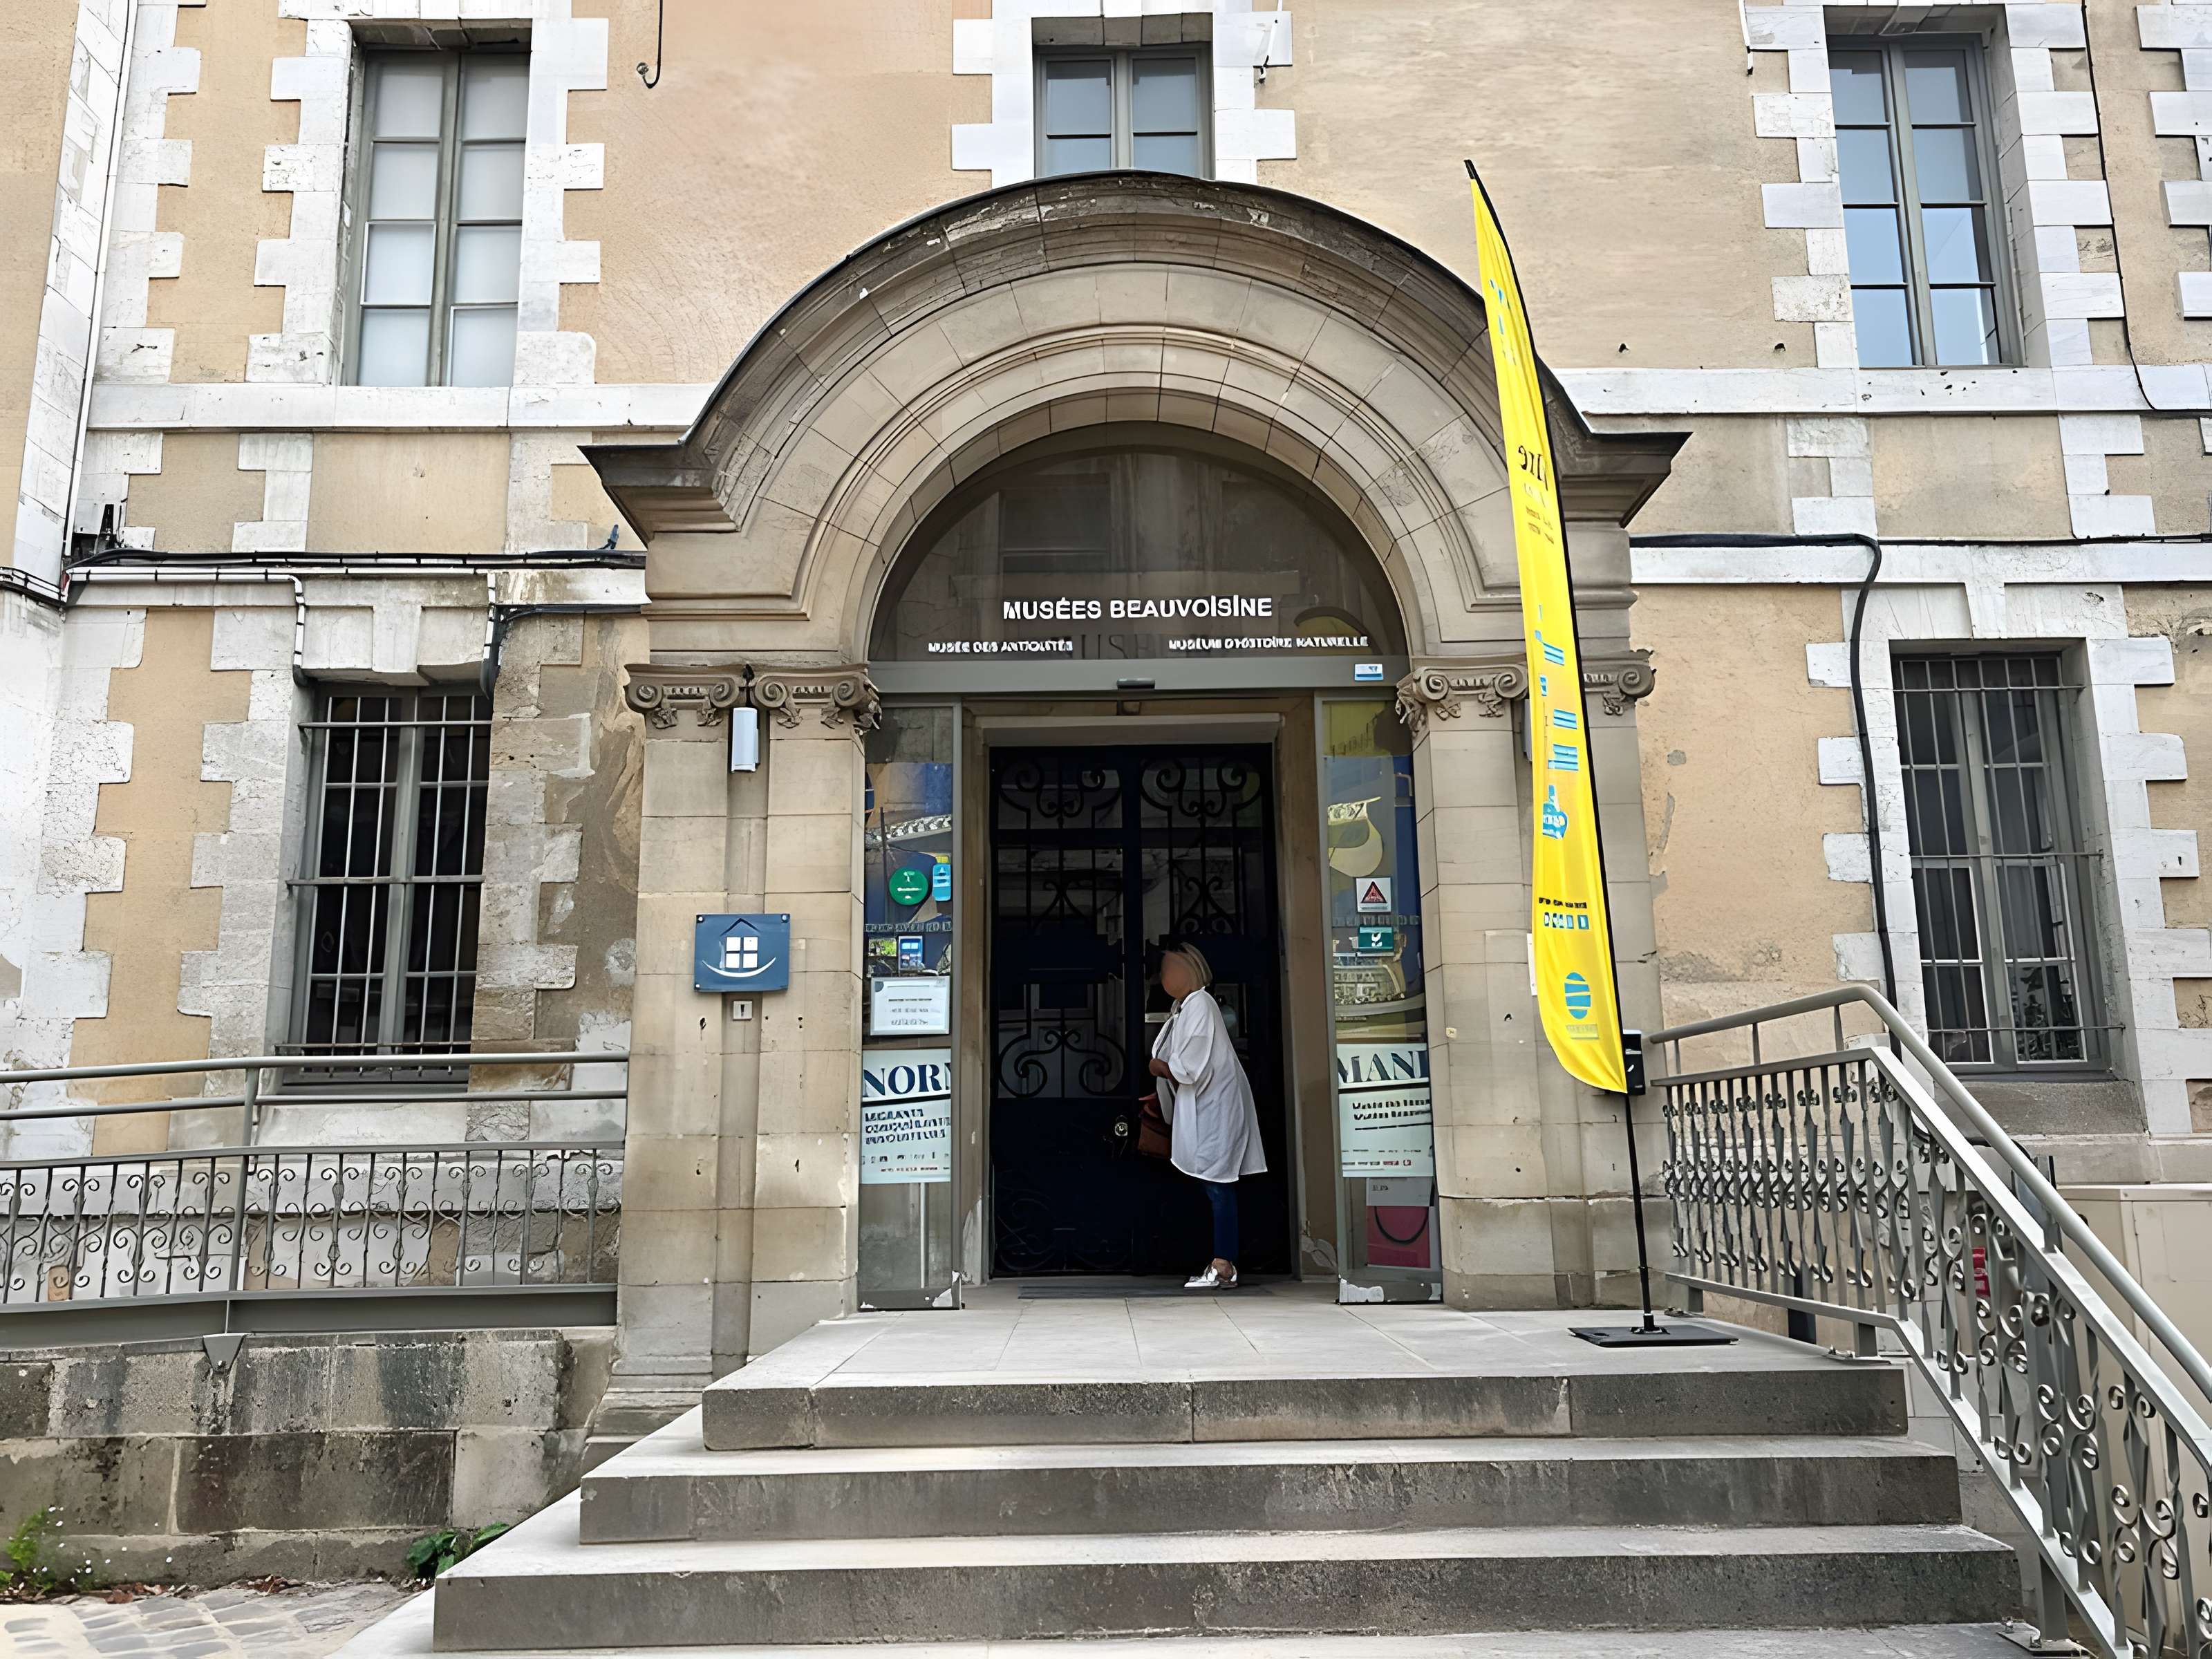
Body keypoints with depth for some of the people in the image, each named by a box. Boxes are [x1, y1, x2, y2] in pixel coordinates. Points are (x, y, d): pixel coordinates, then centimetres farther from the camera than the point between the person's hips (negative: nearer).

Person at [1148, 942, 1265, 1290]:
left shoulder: (1199, 1004, -14)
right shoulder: (1185, 1007, 15)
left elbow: (1190, 1068, -19)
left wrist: (1159, 1067, -4)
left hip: (1214, 1108, -10)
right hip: (1201, 1109, 10)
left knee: (1218, 1185, -7)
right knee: (1215, 1187, 10)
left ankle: (1224, 1268, -4)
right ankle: (1222, 1265, 14)